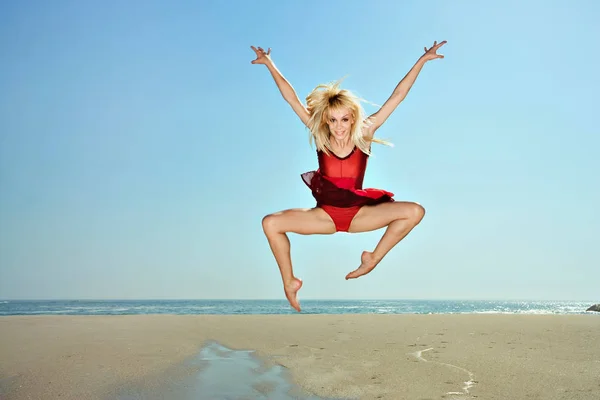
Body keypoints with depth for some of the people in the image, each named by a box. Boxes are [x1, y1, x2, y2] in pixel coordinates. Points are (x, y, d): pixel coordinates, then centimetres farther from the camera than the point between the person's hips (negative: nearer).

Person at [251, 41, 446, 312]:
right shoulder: (319, 135, -6)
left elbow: (397, 96, -7)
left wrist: (422, 60, -8)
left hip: (359, 213, 0)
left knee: (415, 212, -20)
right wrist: (270, 65, -6)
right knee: (271, 223, -21)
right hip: (325, 215, 0)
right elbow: (292, 99, -5)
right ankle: (289, 281, -2)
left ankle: (373, 259, -2)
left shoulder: (364, 134, -7)